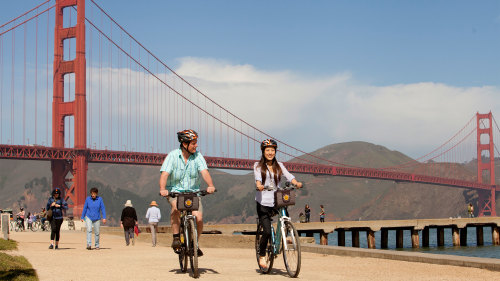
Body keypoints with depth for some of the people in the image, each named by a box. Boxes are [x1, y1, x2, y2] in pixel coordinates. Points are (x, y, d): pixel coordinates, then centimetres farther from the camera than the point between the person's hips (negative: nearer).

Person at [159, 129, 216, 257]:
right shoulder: (173, 155, -7)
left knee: (198, 218, -16)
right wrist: (163, 189, -37)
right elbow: (164, 174, -18)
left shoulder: (197, 156, -1)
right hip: (175, 191, -2)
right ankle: (176, 237, -19)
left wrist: (210, 185, -34)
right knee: (176, 207, -35)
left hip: (193, 192, 2)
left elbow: (204, 172, -14)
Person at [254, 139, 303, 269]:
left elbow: (288, 175, -2)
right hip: (263, 202, -3)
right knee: (267, 231, -12)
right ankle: (262, 255, 8)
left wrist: (296, 183, -23)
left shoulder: (279, 165, 14)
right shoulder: (258, 165, 6)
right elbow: (257, 176, -14)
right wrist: (259, 185, -36)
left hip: (277, 201, 3)